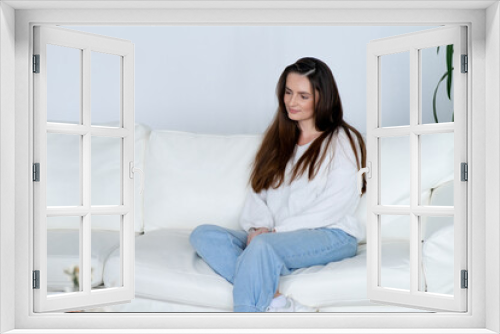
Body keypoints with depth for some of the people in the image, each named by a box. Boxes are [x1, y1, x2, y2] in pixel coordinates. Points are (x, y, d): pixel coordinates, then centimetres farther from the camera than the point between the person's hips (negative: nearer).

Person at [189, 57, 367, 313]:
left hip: (331, 236, -6)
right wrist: (259, 226, -6)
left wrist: (278, 229, -14)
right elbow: (258, 191, 15)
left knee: (264, 244, -37)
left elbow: (336, 205, -8)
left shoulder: (342, 141, 3)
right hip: (273, 236, 7)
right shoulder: (279, 139, 22)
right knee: (203, 235, -18)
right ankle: (276, 301, -34)